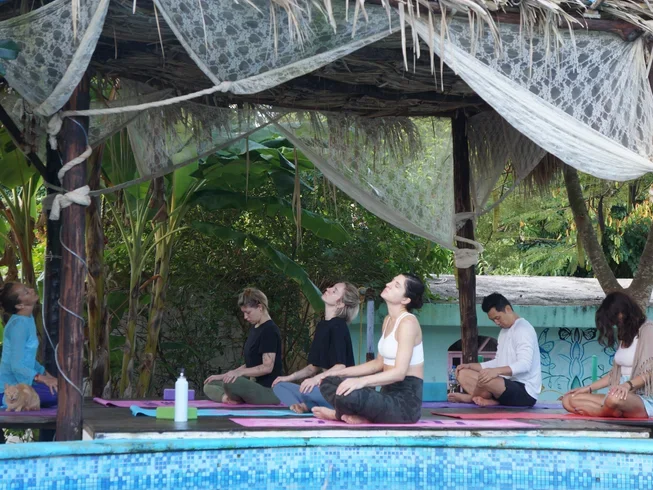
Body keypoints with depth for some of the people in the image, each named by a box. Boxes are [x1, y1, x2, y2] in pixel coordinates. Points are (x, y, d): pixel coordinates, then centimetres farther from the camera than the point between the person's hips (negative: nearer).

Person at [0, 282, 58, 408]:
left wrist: (47, 375, 9)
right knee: (59, 393, -24)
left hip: (21, 383, 10)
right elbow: (16, 366, -24)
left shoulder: (28, 319, 9)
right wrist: (44, 379, -31)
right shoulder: (19, 324, -19)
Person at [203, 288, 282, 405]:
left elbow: (267, 367, -19)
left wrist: (239, 372, -27)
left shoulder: (270, 331, -13)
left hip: (269, 391, -10)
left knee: (231, 382, -35)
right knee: (209, 386, 9)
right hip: (254, 387, 10)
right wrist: (222, 376, 11)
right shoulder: (254, 330, 16)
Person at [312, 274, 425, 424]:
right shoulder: (388, 320, 15)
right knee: (328, 383, 6)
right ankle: (362, 416, -11)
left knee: (346, 395, -33)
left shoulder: (407, 322, -14)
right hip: (389, 393, 10)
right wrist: (341, 372, 15)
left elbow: (400, 372, -23)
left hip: (406, 401, -10)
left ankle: (340, 414, -1)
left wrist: (362, 381, -35)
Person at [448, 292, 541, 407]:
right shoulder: (504, 331, 20)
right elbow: (499, 363, 22)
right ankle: (492, 400, -17)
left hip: (525, 393, -10)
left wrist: (497, 371, -38)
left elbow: (524, 364, -24)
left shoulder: (523, 329, -12)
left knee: (486, 379, -36)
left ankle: (472, 398, -2)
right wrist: (470, 366, 11)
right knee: (463, 374, 5)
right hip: (509, 387, 10)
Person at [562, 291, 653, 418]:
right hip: (624, 395, 9)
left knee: (614, 399, -43)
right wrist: (588, 388, 16)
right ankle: (620, 412, -20)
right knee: (569, 400, -8)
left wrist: (628, 385, -31)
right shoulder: (625, 334, 19)